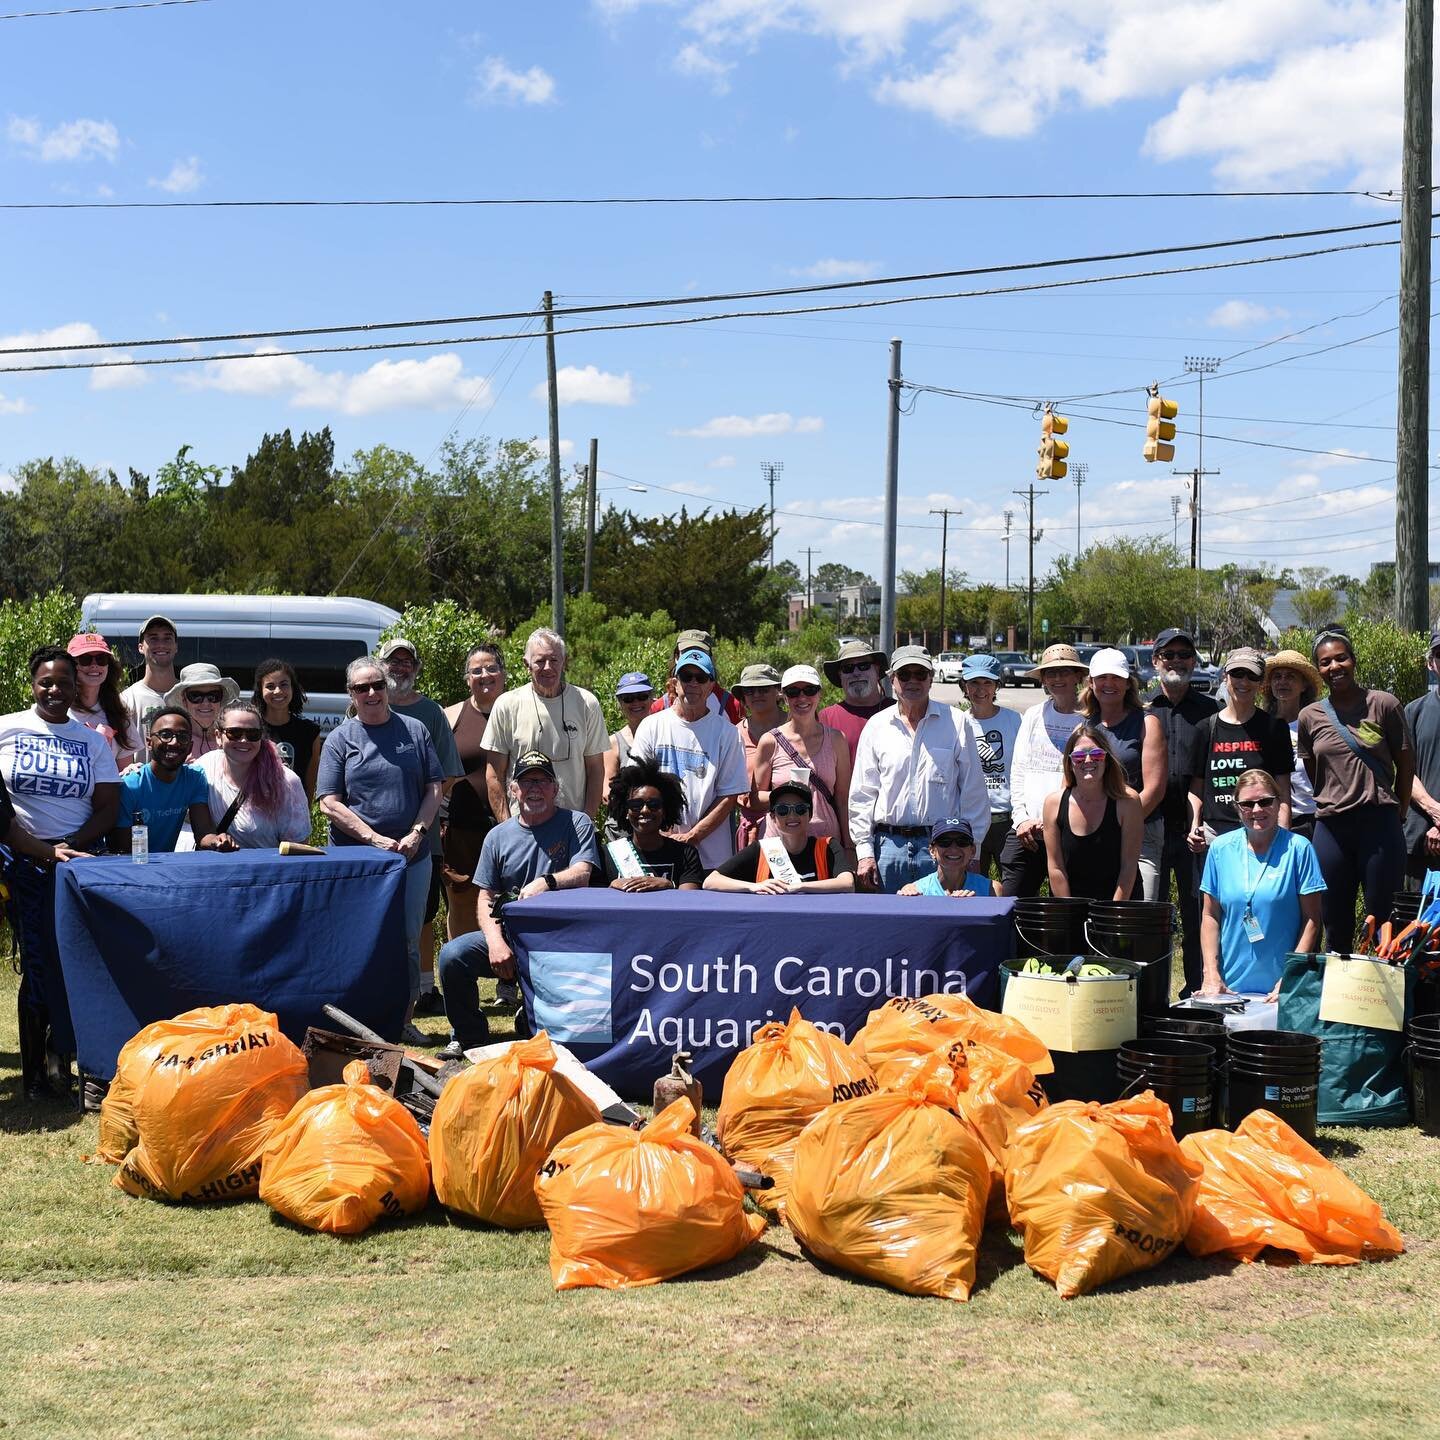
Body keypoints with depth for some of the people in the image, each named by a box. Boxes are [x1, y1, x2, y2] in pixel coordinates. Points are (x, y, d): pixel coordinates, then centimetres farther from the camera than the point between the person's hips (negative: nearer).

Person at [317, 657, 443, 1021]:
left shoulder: (414, 731, 9)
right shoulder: (339, 739, 3)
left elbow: (434, 788, 7)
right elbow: (330, 803, -4)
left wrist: (417, 833, -8)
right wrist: (375, 840, -13)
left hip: (412, 855, 2)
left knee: (408, 942, 5)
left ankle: (405, 1019, 14)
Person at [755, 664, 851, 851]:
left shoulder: (835, 740, 7)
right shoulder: (771, 742, 2)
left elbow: (843, 798, 8)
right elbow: (756, 797, 6)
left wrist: (848, 848, 4)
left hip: (827, 840, 1)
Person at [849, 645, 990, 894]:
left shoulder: (955, 723, 5)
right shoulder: (876, 726, 9)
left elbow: (974, 792, 6)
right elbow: (862, 795, 10)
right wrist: (865, 852, 3)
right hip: (889, 844, 2)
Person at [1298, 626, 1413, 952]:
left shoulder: (1384, 705, 0)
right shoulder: (1310, 717, 7)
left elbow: (1406, 763, 5)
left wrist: (1397, 814, 5)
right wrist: (1329, 807, 11)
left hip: (1380, 824, -2)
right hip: (1331, 827, 3)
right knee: (1337, 927, 9)